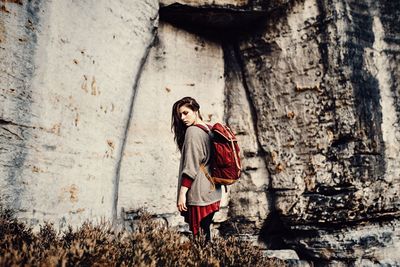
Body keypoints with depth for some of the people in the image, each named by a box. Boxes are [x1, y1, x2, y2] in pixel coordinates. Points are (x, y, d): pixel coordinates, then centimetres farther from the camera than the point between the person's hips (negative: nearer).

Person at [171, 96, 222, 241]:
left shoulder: (192, 131, -13)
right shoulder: (209, 130, 11)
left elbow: (190, 166, -18)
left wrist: (182, 193, -17)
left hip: (198, 195, -9)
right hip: (212, 191, 9)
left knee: (198, 234, -2)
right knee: (205, 231, 16)